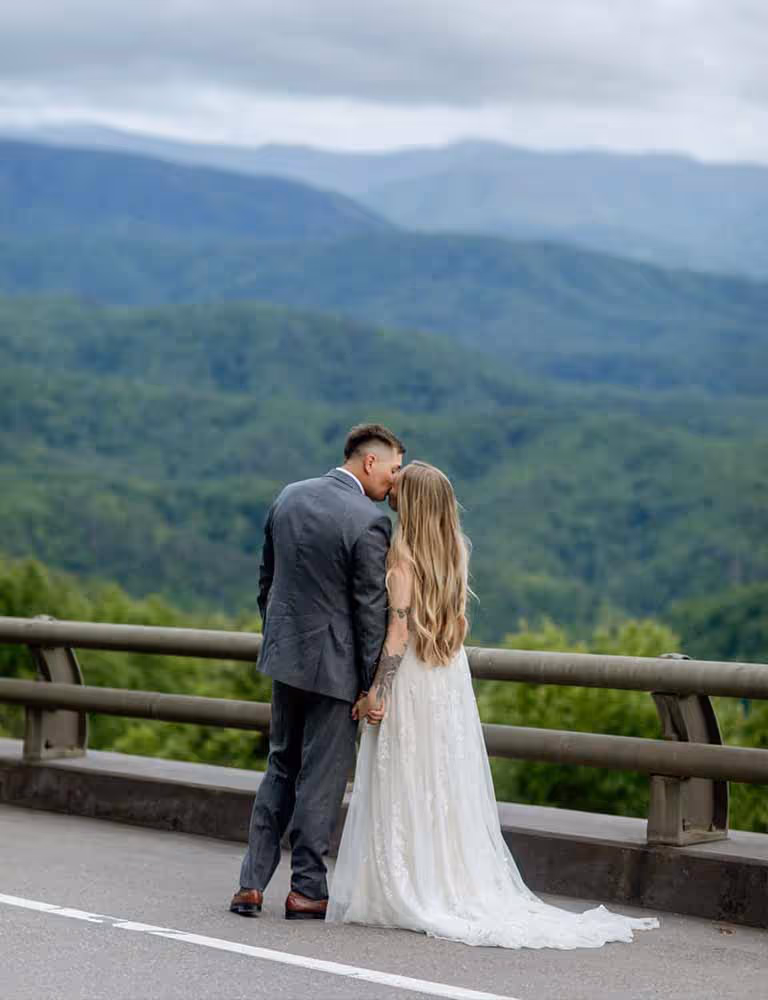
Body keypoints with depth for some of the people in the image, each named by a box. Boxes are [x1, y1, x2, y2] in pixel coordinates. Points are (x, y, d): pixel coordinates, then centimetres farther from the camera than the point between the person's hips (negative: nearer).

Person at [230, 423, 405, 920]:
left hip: (286, 655, 6)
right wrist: (374, 685, -9)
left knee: (281, 768, 17)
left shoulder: (289, 497, 4)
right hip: (335, 663, -6)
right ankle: (307, 889, 11)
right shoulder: (370, 522, -18)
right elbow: (371, 610, -15)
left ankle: (252, 884, 14)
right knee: (322, 777, 4)